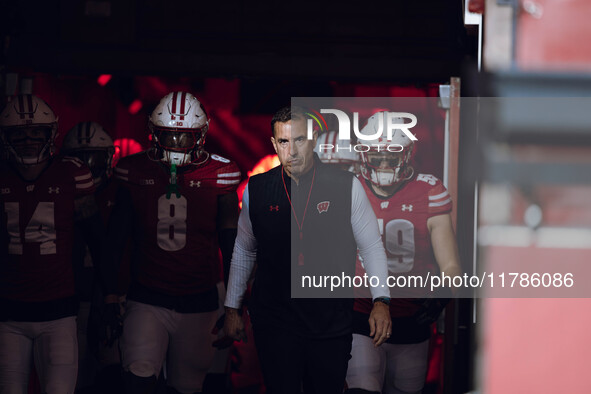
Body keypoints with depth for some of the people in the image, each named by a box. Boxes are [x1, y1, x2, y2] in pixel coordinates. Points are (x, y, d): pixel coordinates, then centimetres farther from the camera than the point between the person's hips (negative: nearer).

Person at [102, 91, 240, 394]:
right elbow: (116, 238, 9)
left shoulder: (218, 176, 0)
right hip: (147, 298, 0)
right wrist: (110, 292, 7)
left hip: (199, 301, 1)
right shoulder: (135, 172, 1)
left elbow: (230, 244, 5)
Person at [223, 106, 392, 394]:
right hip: (274, 324, 0)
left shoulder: (346, 187, -2)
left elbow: (372, 247, 3)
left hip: (332, 324, 0)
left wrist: (381, 301, -8)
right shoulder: (256, 190, 3)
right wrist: (232, 309, 16)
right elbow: (243, 251, 15)